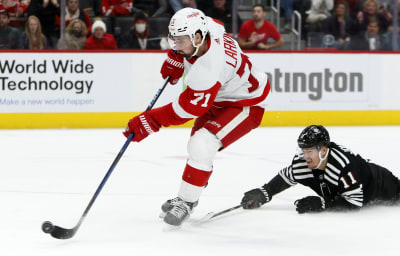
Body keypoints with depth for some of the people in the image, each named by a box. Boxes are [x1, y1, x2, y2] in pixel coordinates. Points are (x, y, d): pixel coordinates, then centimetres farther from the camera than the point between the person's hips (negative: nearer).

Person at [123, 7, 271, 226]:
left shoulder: (208, 68, -39)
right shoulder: (205, 27, -16)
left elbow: (187, 108, -32)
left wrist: (148, 122, -28)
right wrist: (175, 58, 0)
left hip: (245, 104, -10)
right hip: (219, 97, 10)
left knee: (202, 145, -24)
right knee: (197, 143, 17)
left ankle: (186, 202, -11)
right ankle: (187, 196, 34)